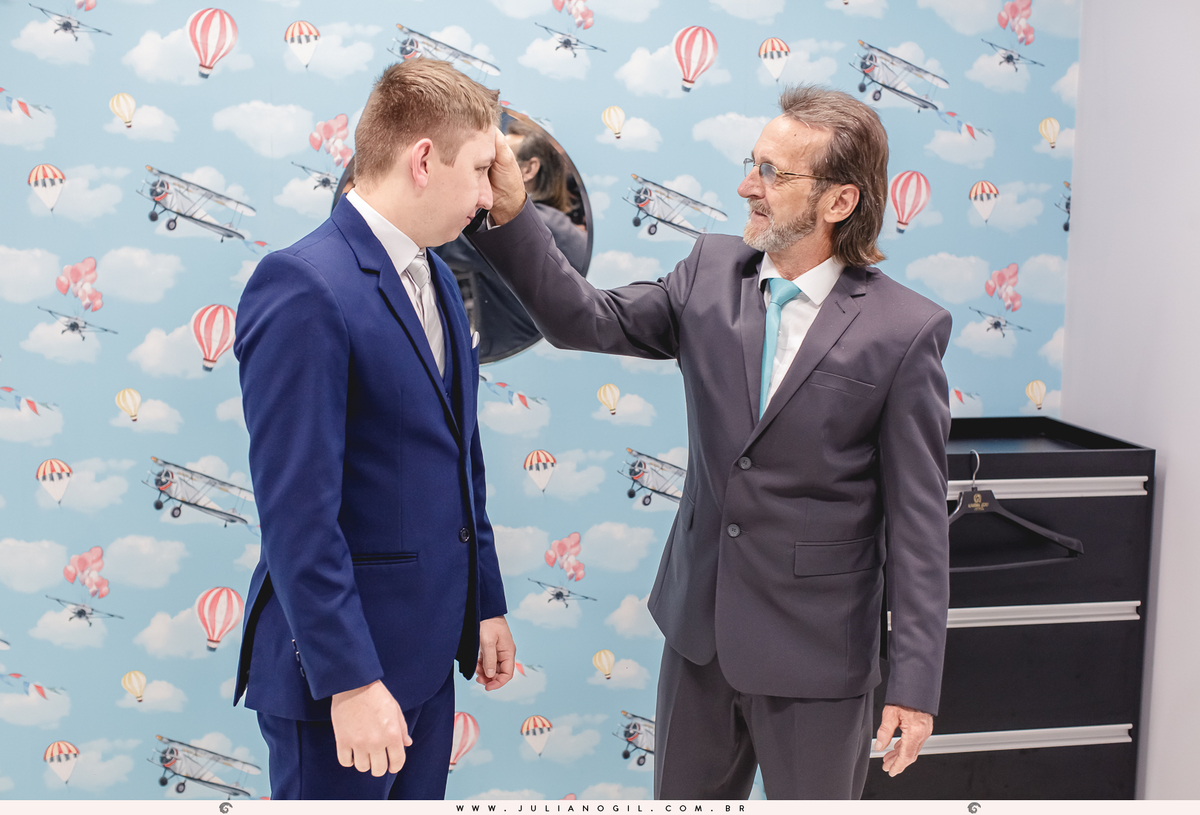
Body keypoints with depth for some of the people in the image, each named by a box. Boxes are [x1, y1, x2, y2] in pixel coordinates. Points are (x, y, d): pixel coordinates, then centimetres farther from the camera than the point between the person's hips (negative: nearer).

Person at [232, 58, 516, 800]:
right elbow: (296, 512, -22)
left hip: (429, 653, 8)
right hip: (345, 660, -8)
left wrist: (486, 603, 18)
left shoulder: (436, 280, 10)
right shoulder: (306, 288, -19)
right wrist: (349, 680, -21)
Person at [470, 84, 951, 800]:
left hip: (817, 656, -5)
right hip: (701, 632, 5)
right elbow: (587, 322, -3)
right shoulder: (712, 273, 0)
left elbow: (918, 520, -13)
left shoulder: (907, 330, -14)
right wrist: (510, 214, -16)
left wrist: (914, 683, -13)